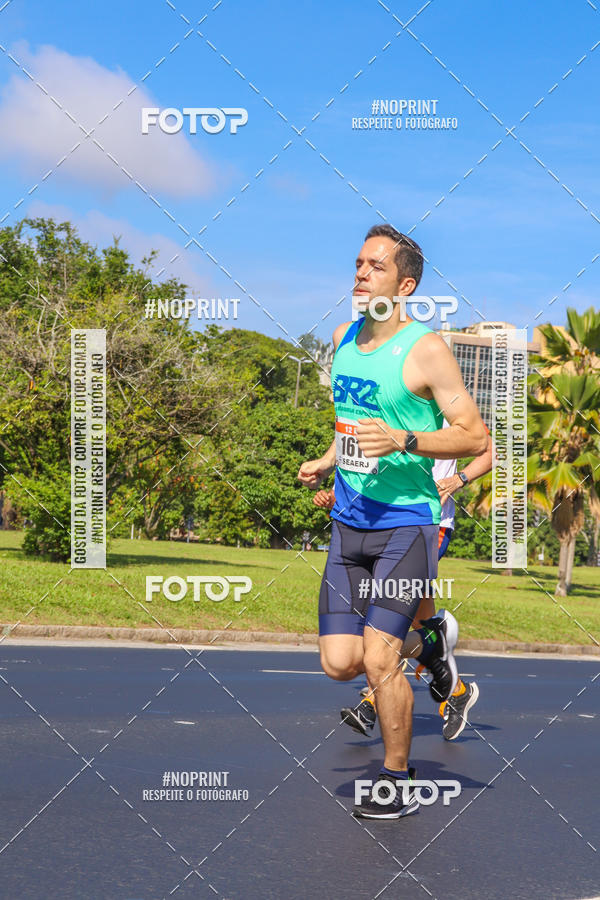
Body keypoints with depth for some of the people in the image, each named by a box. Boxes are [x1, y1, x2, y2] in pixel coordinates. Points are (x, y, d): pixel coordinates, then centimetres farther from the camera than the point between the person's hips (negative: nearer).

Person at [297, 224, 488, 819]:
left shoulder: (425, 349, -11)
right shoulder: (343, 337, 10)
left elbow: (475, 438, -12)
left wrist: (402, 441, -23)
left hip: (406, 523, -6)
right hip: (348, 523, 6)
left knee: (378, 661, -12)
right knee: (339, 663, 1)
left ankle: (399, 784, 8)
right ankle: (427, 640, 30)